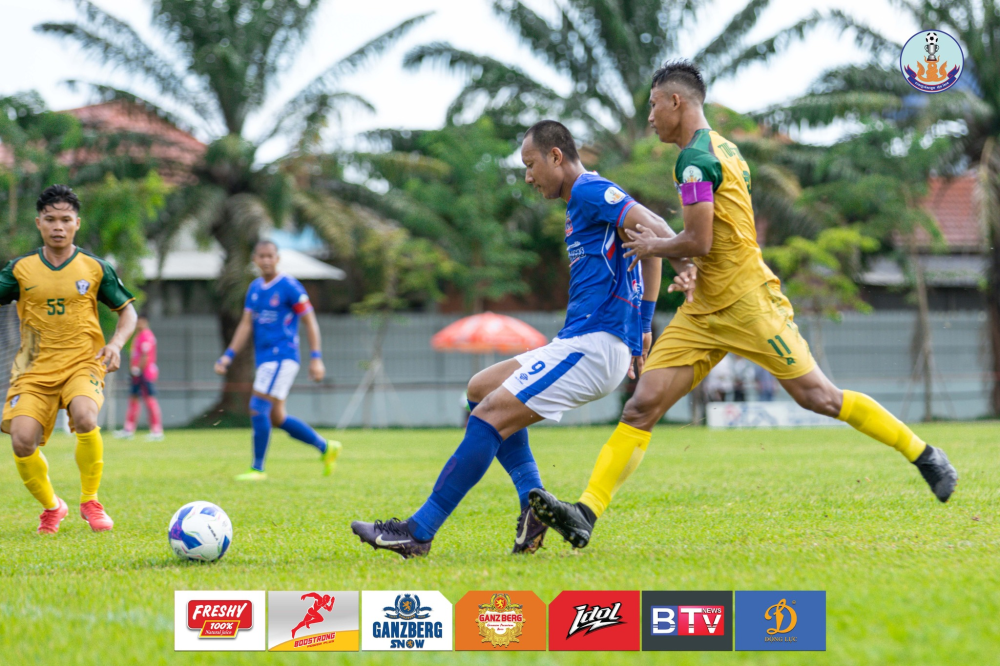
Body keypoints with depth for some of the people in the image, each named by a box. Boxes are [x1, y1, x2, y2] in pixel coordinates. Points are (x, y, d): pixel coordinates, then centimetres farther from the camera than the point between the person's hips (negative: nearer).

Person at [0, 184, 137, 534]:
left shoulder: (95, 268, 3)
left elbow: (127, 310, 12)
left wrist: (116, 343, -5)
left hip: (83, 364, -1)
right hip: (34, 370, 2)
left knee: (84, 417, -32)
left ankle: (90, 501, -10)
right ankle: (51, 507, 12)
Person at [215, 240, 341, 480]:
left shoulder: (289, 286, -8)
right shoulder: (255, 288, 13)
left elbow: (310, 322, -7)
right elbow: (246, 324, 15)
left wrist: (316, 358, -13)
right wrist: (229, 355, 6)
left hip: (282, 357, -8)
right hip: (264, 358, 8)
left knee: (258, 408, -15)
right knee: (276, 418, 9)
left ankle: (258, 469, -7)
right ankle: (326, 448, 23)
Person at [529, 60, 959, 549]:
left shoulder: (694, 159, -14)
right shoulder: (723, 147, 15)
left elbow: (698, 241, -20)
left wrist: (653, 247, -4)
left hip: (747, 303, -10)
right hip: (705, 310, 10)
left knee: (818, 396, -5)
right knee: (642, 406, -3)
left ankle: (923, 455, 11)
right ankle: (585, 514, -11)